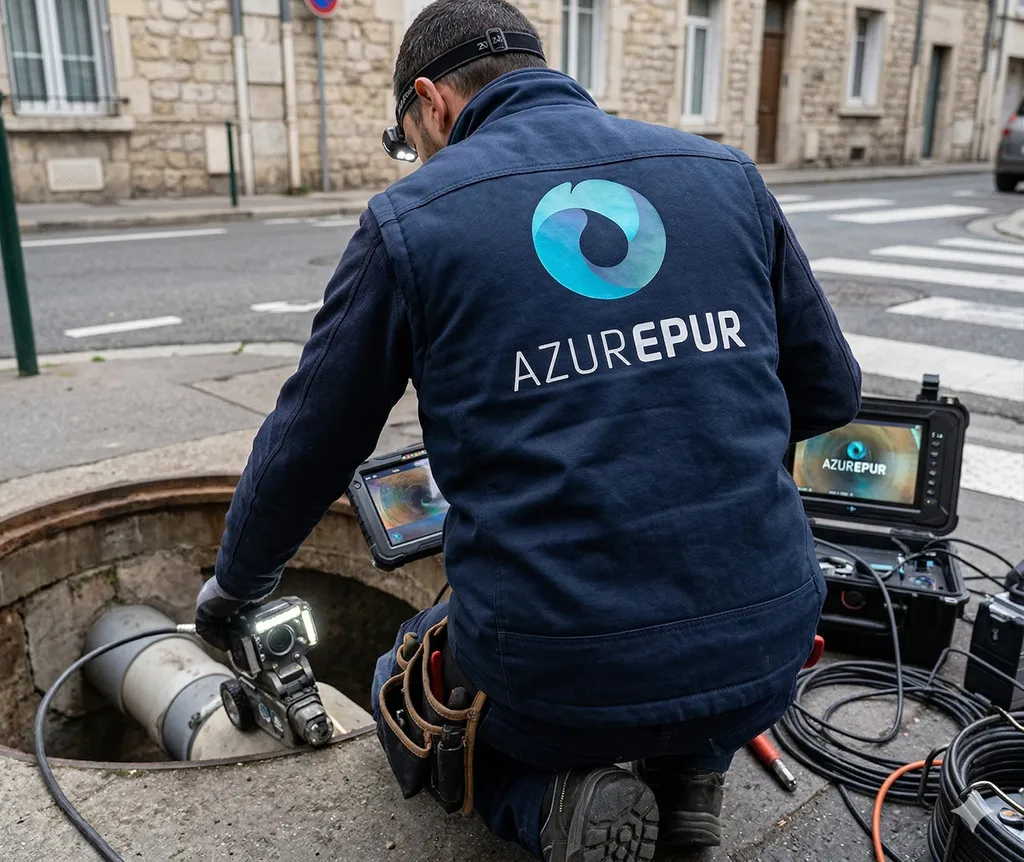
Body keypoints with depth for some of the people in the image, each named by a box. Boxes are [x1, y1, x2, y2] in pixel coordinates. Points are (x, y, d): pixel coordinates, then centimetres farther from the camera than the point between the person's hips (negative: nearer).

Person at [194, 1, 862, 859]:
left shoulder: (409, 220, -4)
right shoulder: (725, 174, 4)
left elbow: (306, 451, 4)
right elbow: (829, 392, 10)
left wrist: (234, 583, 23)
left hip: (558, 677, -3)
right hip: (763, 657, 4)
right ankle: (689, 768, 16)